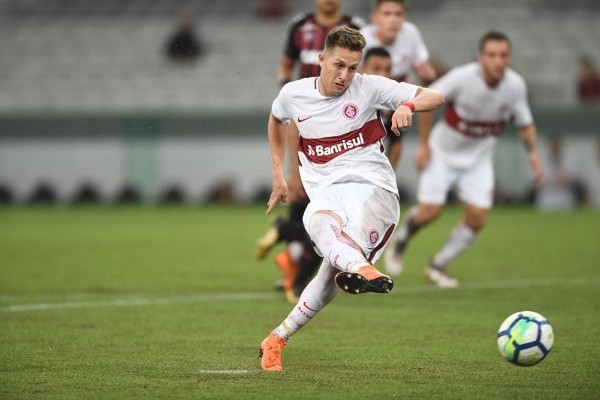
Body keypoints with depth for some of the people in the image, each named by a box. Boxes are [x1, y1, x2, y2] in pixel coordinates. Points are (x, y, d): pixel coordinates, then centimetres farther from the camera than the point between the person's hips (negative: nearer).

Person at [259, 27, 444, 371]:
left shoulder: (369, 87, 1)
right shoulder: (294, 94, 11)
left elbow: (435, 97, -3)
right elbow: (276, 121, 35)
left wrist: (408, 105, -25)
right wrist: (279, 173, 31)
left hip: (372, 186, -3)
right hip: (326, 191, 3)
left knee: (333, 274, -27)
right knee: (317, 218, -36)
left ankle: (278, 339, -20)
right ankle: (361, 268, -64)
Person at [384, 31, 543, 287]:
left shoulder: (515, 86, -17)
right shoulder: (462, 77, -27)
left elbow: (525, 123, 1)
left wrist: (532, 152, -15)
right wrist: (424, 145, -11)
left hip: (478, 160, 3)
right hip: (443, 151, -3)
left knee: (477, 218, -6)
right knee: (429, 211, -8)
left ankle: (438, 266, 15)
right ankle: (399, 243, 27)